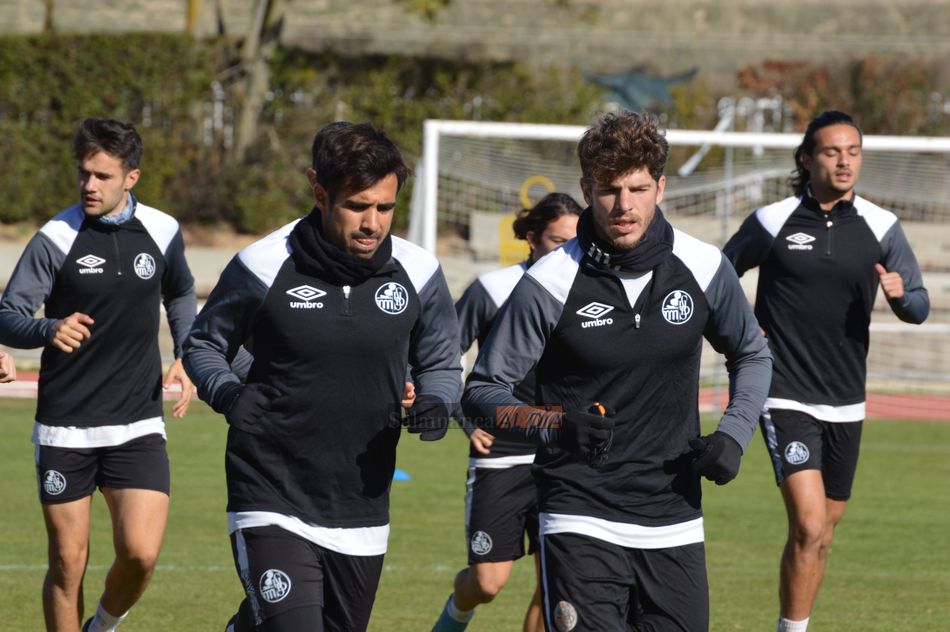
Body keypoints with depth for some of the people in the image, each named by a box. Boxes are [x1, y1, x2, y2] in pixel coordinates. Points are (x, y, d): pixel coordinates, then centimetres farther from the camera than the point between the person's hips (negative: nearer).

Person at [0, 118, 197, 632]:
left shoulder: (163, 232, 2)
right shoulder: (56, 238, -8)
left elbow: (181, 296, 22)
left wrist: (186, 359, 7)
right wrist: (48, 330, -30)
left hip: (138, 426, 2)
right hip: (64, 429, -2)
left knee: (140, 551, -12)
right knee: (68, 561, 1)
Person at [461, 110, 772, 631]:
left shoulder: (704, 270, -1)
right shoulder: (550, 283, -10)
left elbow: (751, 354, 18)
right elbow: (481, 391, -3)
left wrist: (732, 434, 1)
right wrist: (555, 426, -20)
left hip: (675, 523, 3)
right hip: (580, 521, -3)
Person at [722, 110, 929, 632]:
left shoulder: (881, 227, 2)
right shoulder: (771, 222, -3)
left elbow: (919, 306, 2)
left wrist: (901, 295, -20)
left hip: (846, 402, 4)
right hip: (786, 398, -4)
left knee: (825, 528, 13)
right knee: (809, 525, -18)